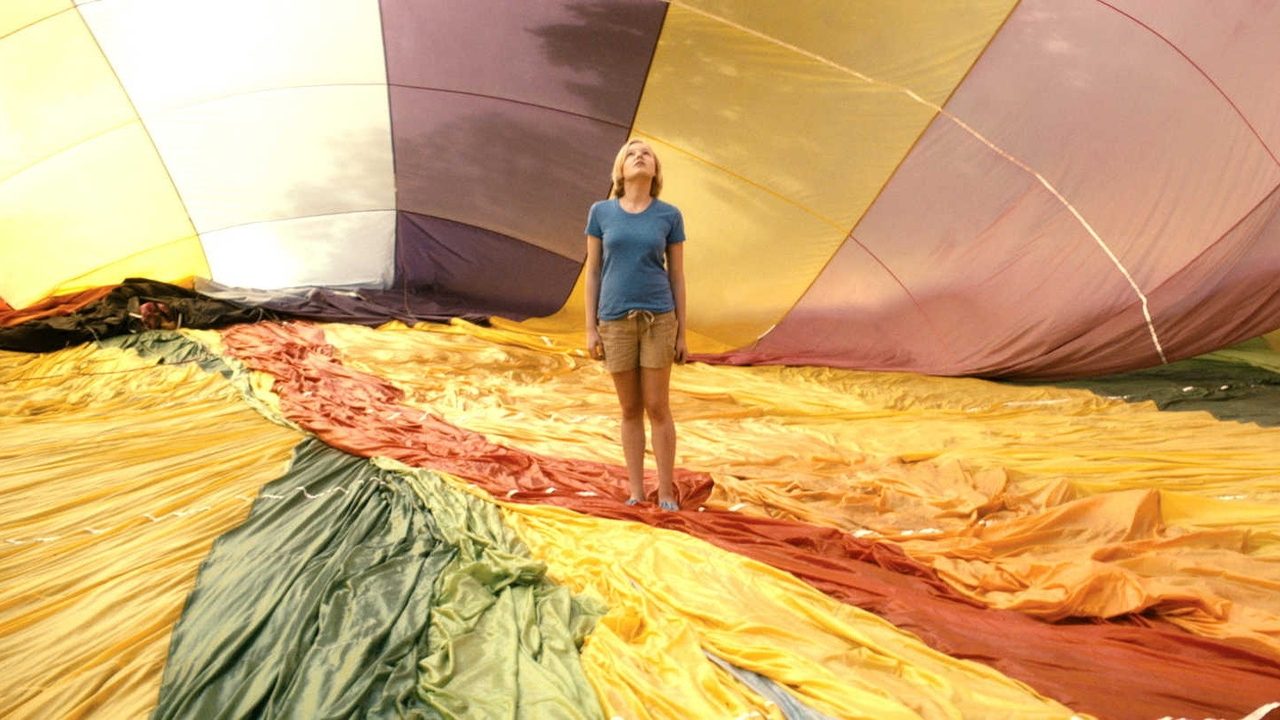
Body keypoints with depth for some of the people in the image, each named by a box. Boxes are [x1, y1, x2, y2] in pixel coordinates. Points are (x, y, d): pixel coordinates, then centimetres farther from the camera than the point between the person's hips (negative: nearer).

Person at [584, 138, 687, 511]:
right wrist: (591, 328, -1)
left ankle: (666, 493, 14)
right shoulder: (601, 212, 2)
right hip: (616, 322, 1)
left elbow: (677, 275, 3)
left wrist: (681, 333, 1)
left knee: (657, 407, 0)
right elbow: (592, 271, 3)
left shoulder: (670, 215, 1)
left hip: (658, 319, -1)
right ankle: (636, 492, 19)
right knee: (630, 409, 7)